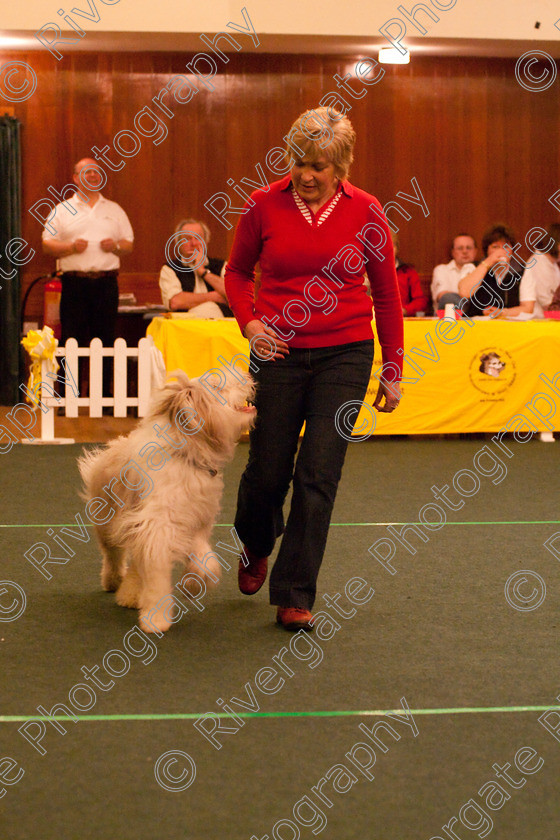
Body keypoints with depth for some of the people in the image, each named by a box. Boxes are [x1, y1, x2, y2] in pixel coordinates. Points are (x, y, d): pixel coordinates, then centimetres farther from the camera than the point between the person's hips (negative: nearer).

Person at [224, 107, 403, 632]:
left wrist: (393, 369, 7)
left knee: (318, 474, -6)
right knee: (268, 469, 6)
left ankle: (294, 597, 4)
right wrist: (249, 321, -6)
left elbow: (386, 293, 6)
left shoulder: (365, 211, -3)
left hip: (345, 355, 0)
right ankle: (255, 548, 40)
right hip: (280, 353, 1)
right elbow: (237, 271, 13)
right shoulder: (264, 205, -3)